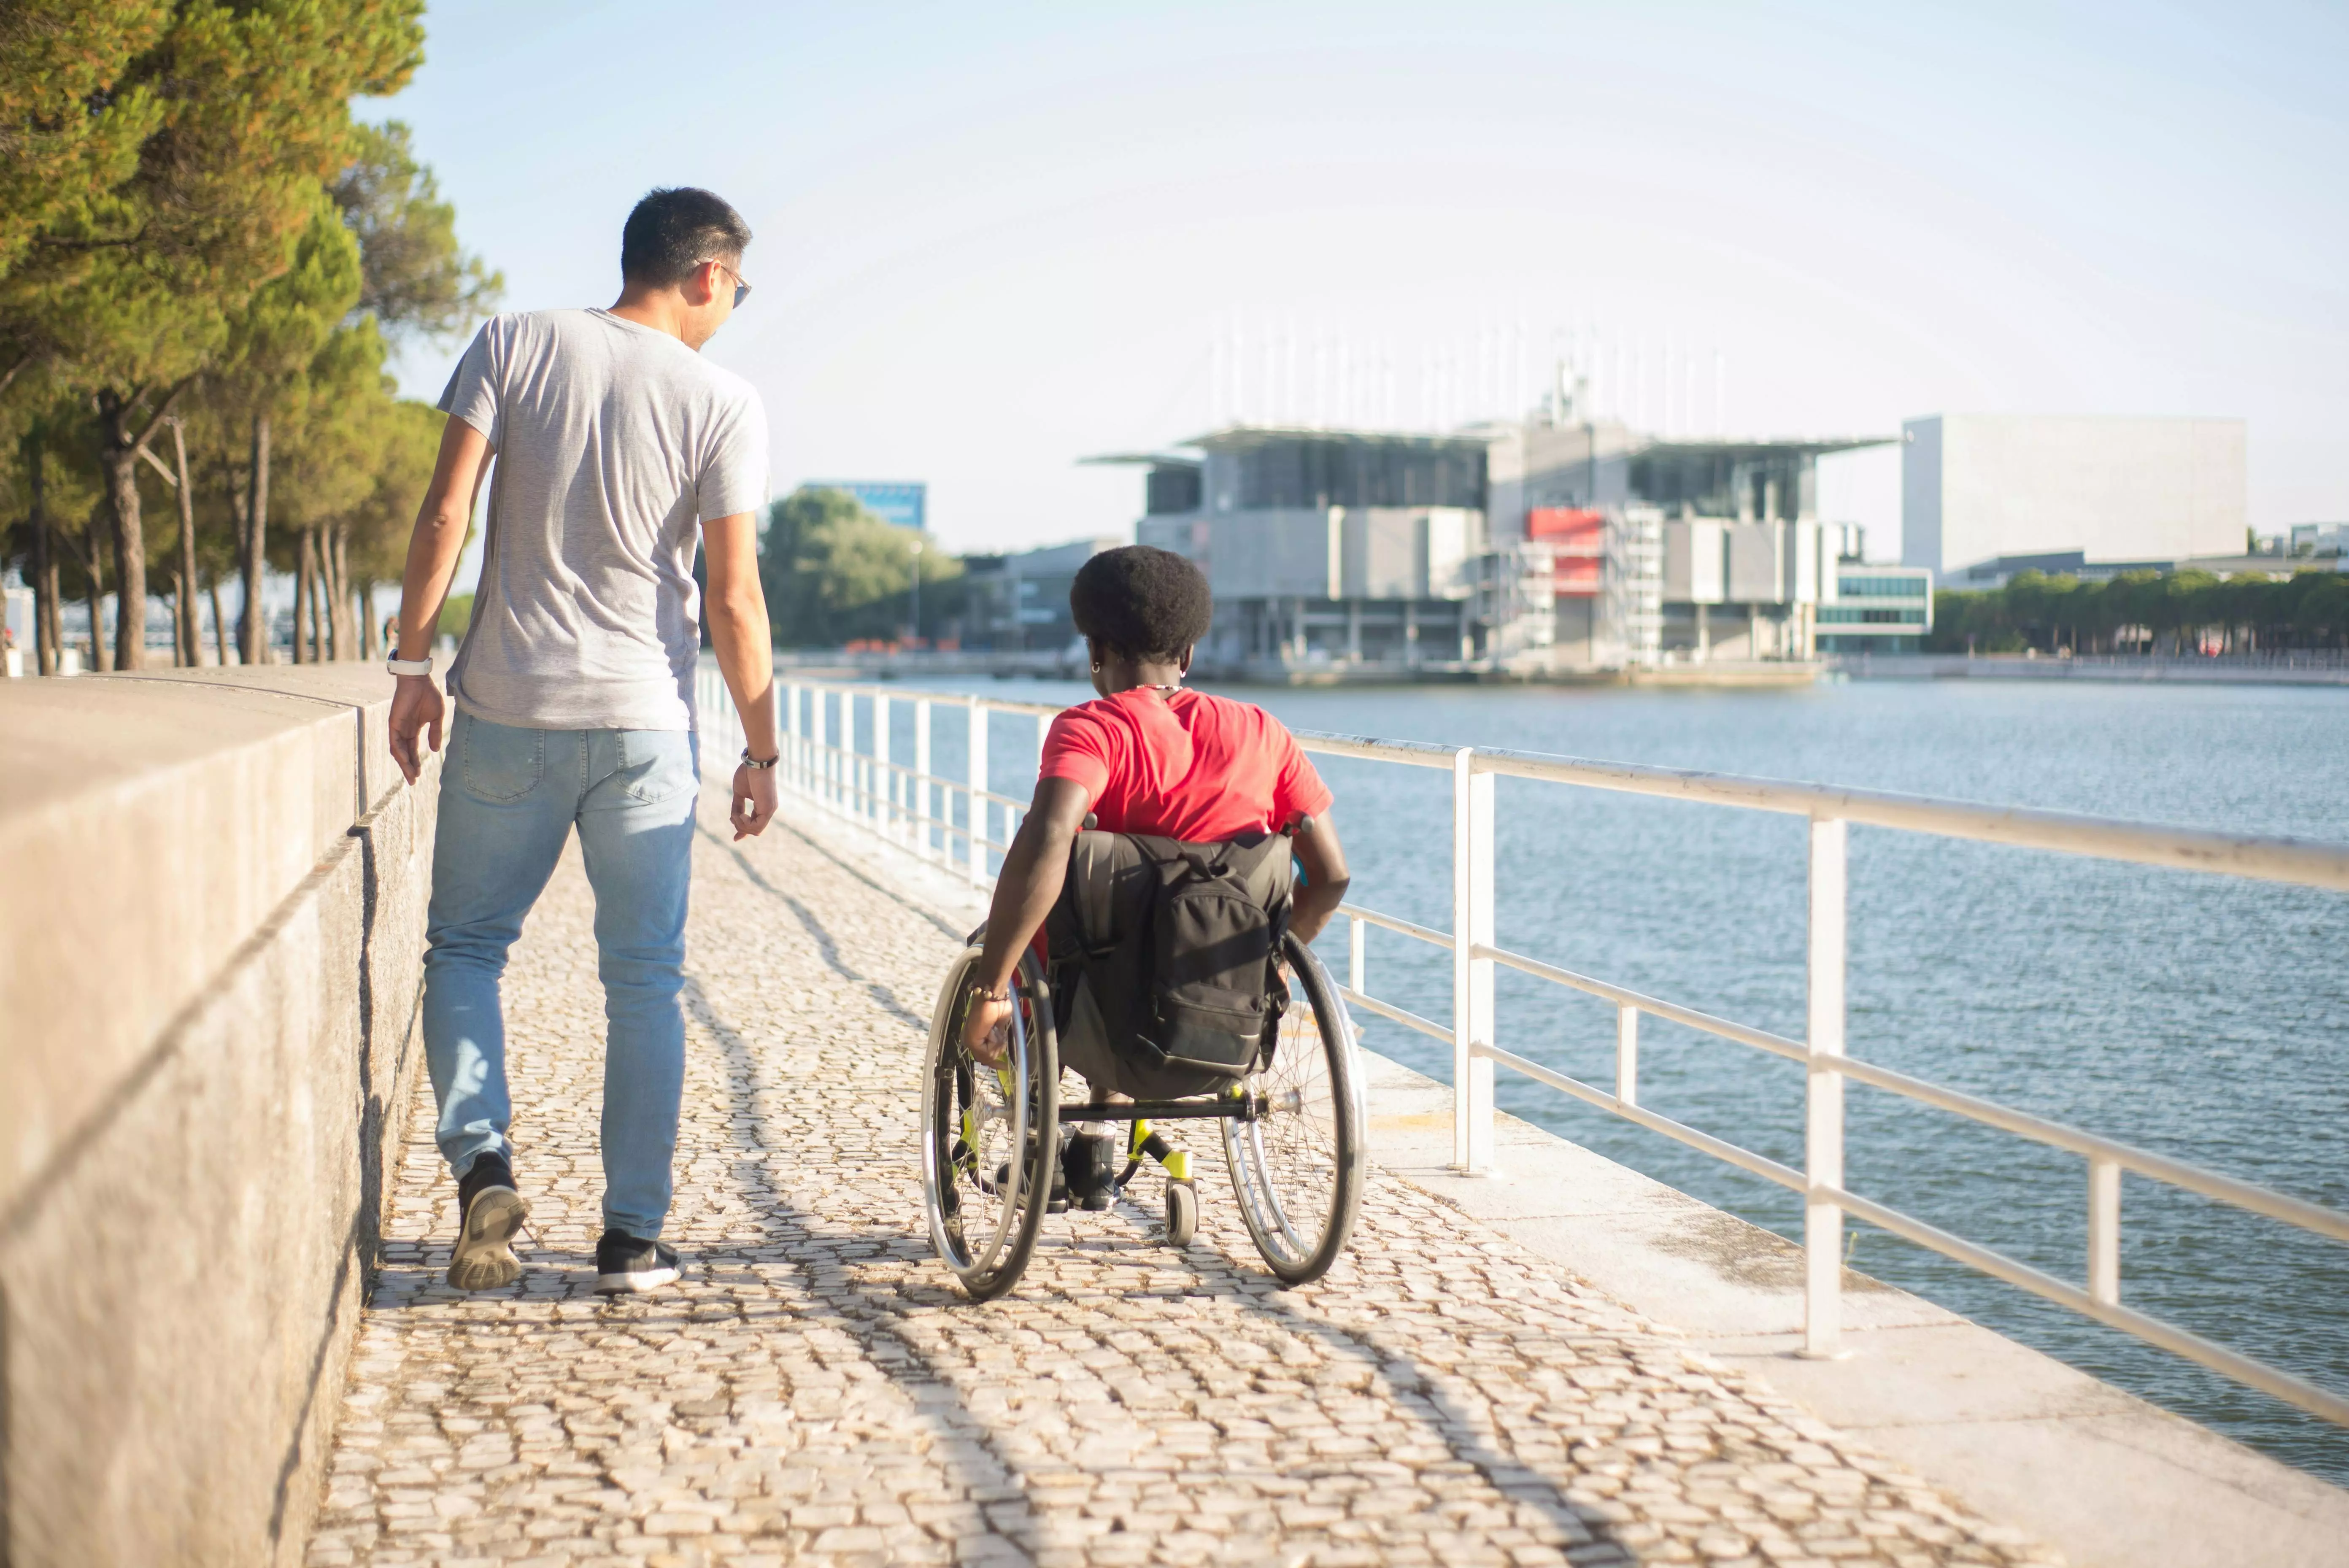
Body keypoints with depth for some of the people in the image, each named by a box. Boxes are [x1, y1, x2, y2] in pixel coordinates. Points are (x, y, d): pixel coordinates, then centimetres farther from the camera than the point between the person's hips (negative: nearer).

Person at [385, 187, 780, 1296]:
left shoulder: (515, 346, 1)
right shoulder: (721, 401, -3)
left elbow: (443, 515, -5)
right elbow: (734, 597, -5)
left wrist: (413, 666, 3)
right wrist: (760, 751, 4)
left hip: (506, 709, 1)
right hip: (644, 721, -1)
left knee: (464, 944, 16)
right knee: (644, 978, 8)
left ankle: (481, 1161, -4)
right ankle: (633, 1235, 10)